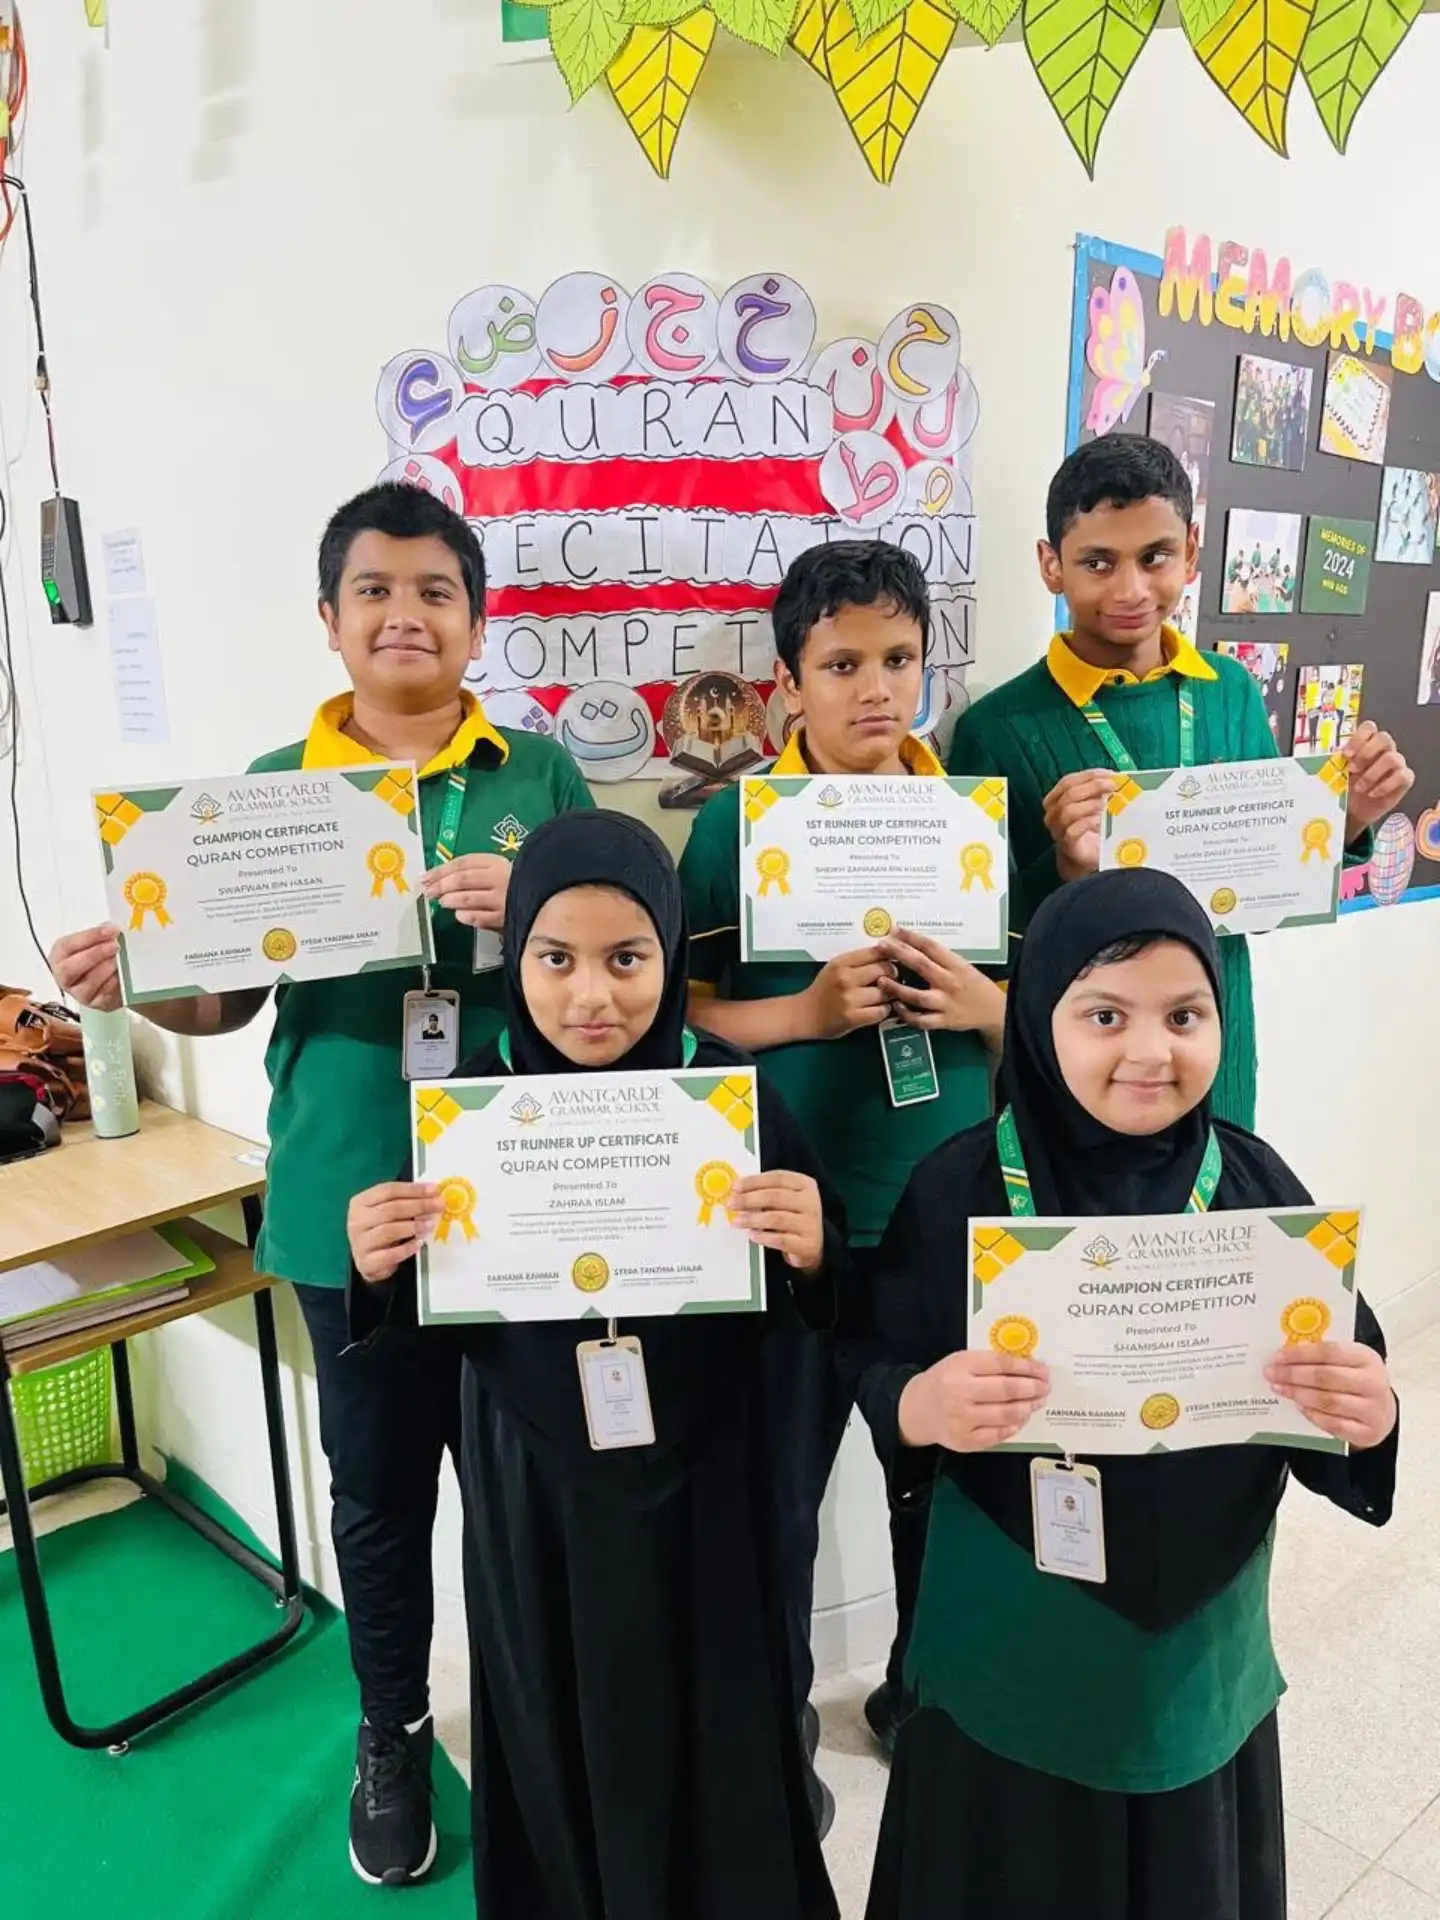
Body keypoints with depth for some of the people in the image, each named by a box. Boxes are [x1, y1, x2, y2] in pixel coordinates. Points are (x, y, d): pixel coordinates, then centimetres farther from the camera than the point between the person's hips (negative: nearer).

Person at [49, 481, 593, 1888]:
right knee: (378, 1487, 17)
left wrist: (530, 911, -21)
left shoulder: (540, 775, -1)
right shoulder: (270, 791, 1)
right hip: (349, 1203, 1)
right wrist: (132, 982, -16)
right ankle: (392, 1732, 42)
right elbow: (229, 997, 4)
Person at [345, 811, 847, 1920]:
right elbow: (429, 1320, -3)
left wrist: (812, 1253, -27)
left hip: (699, 1483, 0)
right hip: (534, 1492, 1)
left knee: (710, 1740, 16)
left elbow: (802, 1304, -6)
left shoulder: (734, 1091, -13)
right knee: (559, 1745, 19)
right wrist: (379, 1271, -23)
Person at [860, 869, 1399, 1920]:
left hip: (1201, 1664, 2)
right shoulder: (963, 1188, -16)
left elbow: (1345, 1390, -5)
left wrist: (1368, 1416, -27)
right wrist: (922, 1408, -34)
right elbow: (885, 1387, -12)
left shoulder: (1255, 1183, -9)